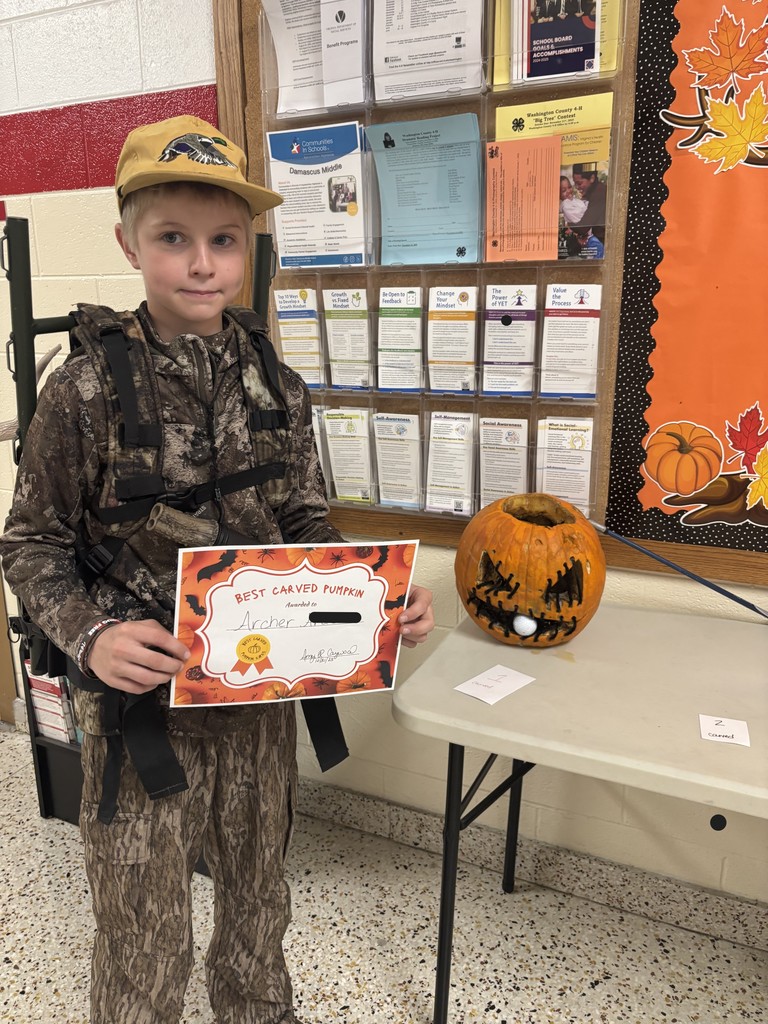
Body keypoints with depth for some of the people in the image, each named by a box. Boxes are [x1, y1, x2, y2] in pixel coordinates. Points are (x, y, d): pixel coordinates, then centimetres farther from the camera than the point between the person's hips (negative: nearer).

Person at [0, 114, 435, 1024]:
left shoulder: (277, 387, -2)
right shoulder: (85, 390, -13)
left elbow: (306, 526, 3)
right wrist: (89, 635, -23)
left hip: (263, 692, 4)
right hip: (143, 701, -3)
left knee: (258, 888, 26)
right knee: (144, 927, 15)